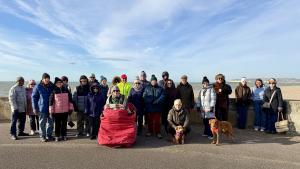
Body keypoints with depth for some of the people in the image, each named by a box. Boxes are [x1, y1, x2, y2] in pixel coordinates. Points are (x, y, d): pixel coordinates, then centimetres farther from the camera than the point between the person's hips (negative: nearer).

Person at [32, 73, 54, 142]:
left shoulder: (52, 86, 4)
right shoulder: (38, 87, -4)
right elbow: (34, 97, 0)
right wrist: (35, 108, -4)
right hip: (42, 108, -3)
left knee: (51, 122, 9)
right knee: (42, 123, 4)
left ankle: (49, 135, 23)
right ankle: (42, 136, 15)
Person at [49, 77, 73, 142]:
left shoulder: (66, 90, 4)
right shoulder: (54, 91, -3)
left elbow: (70, 99, 9)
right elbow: (51, 101, -3)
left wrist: (70, 108, 8)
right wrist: (51, 111, -5)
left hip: (65, 110, 2)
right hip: (56, 111, -2)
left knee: (64, 124, 11)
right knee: (57, 124, 8)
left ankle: (64, 135, 23)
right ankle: (57, 136, 19)